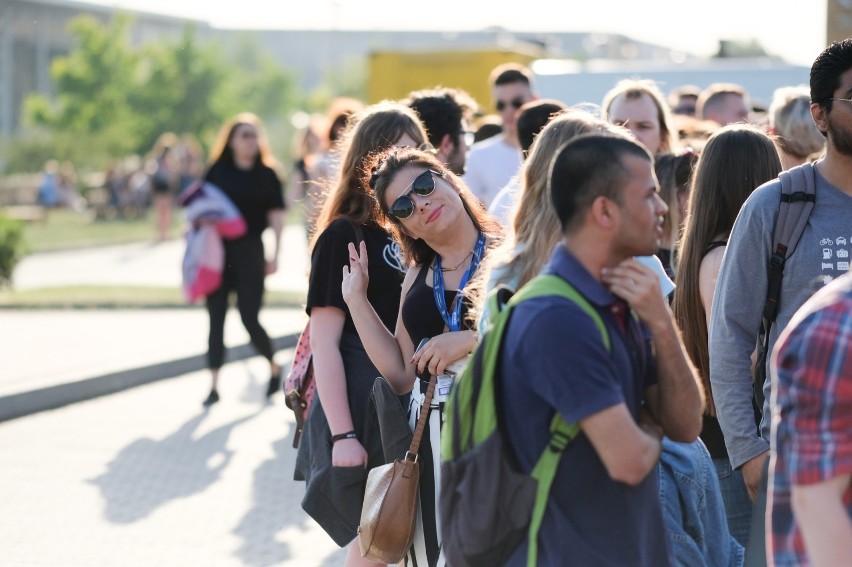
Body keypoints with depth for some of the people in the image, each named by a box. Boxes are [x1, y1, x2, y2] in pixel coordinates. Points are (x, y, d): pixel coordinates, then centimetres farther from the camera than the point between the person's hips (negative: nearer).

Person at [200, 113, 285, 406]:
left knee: (249, 317, -4)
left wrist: (274, 254, -7)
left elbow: (276, 215, 0)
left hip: (249, 251, -2)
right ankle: (214, 384, 5)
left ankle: (274, 367, 22)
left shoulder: (267, 174, 3)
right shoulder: (217, 171, 6)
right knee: (216, 317, 0)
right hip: (218, 250, 2)